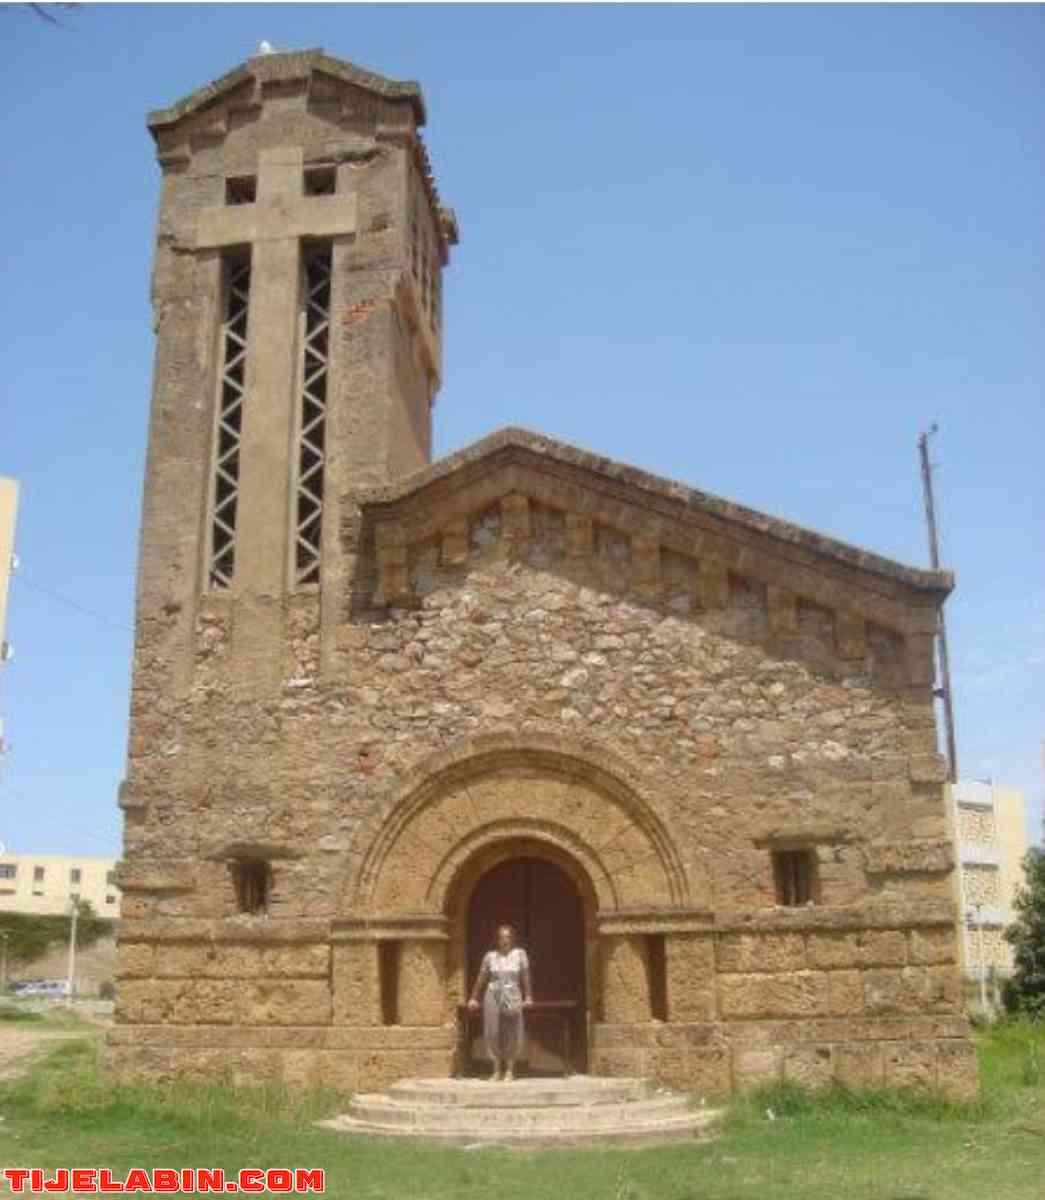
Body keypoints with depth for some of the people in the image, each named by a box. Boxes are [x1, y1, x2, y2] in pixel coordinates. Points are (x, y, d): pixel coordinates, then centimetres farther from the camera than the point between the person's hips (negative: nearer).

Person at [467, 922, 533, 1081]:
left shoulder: (519, 953, 0)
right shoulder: (490, 955, 4)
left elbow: (526, 977, -5)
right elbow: (481, 978, 6)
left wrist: (528, 997, -12)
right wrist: (474, 998, 3)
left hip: (512, 997, -1)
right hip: (493, 997, 1)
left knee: (511, 1034, 1)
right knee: (493, 1033, 1)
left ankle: (510, 1071, 12)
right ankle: (496, 1070, 12)